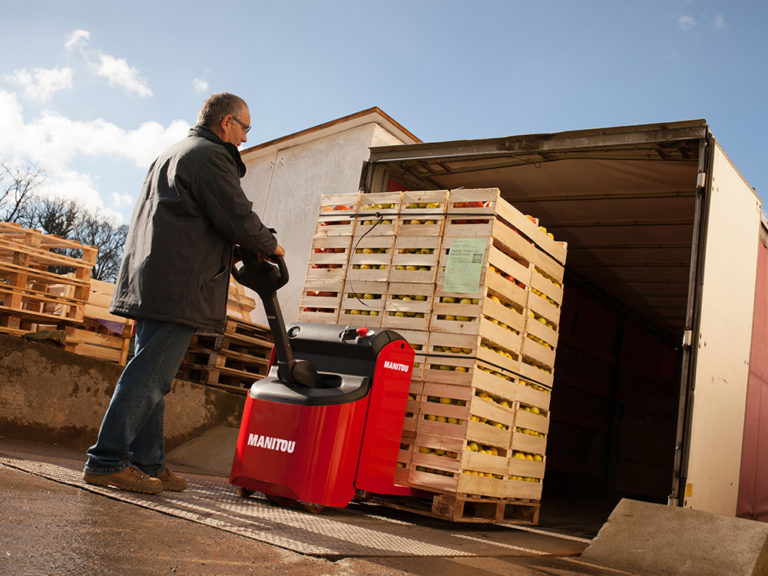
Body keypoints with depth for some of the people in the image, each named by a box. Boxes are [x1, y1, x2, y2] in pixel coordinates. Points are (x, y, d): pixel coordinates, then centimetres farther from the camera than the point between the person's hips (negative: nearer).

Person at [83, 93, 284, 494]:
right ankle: (107, 461, -6)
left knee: (151, 376, 10)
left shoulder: (174, 154, 26)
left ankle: (148, 464, 16)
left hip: (149, 283, 10)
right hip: (178, 289, -10)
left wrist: (234, 247, 23)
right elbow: (238, 218, -13)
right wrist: (271, 246, 5)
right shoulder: (210, 157, -6)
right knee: (148, 376, -8)